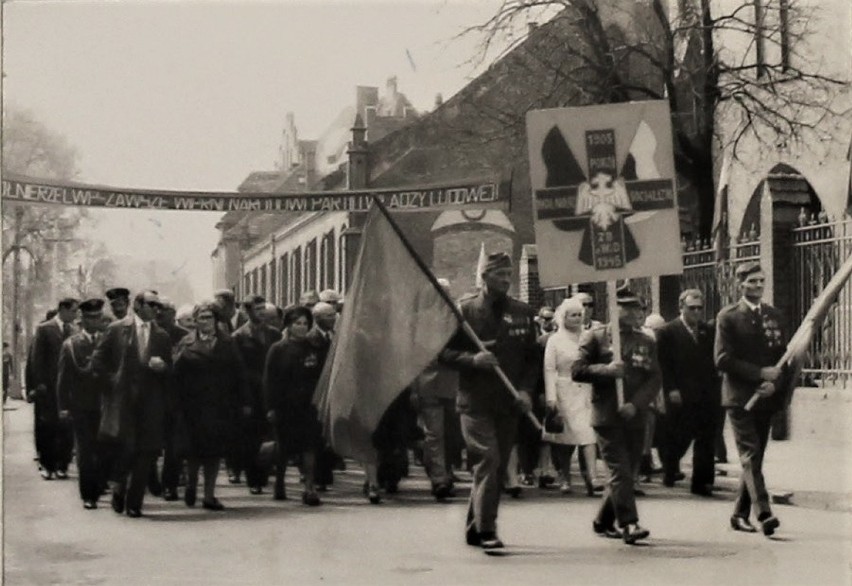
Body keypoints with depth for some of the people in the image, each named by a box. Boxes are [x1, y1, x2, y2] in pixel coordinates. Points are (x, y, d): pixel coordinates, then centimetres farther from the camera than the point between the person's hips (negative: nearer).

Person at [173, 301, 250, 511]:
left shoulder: (227, 343, 7)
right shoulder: (186, 344, 1)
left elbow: (238, 373, 6)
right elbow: (177, 375, -4)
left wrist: (244, 402, 1)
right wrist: (180, 405, -11)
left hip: (221, 407, 2)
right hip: (194, 407, -2)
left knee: (215, 450, 4)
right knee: (195, 449, -1)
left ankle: (209, 495, 13)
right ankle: (191, 484, 27)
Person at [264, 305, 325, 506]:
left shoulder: (313, 349, 7)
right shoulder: (278, 350, 0)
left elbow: (319, 377, 11)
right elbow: (269, 381, -1)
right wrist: (271, 407, -7)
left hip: (308, 406, 1)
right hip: (284, 405, -1)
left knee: (309, 446, -9)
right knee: (284, 448, 9)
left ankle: (309, 488, -9)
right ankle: (279, 485, 27)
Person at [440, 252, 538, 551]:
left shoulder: (522, 313, 9)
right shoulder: (465, 310, 0)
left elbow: (532, 357, 11)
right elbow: (445, 351, 0)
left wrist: (526, 389, -4)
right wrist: (472, 359, -17)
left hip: (508, 403, 4)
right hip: (475, 400, -4)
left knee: (498, 467, 8)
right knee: (487, 459, -14)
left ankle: (475, 528, 19)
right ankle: (485, 530, -13)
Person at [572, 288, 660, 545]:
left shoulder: (646, 343, 11)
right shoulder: (595, 337, 2)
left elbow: (654, 379, 4)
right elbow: (577, 371, -3)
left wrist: (635, 404, -11)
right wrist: (606, 370, -17)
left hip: (635, 418, 4)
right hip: (607, 417, -4)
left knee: (625, 472, 9)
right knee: (620, 471, -11)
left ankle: (603, 521, 24)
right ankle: (629, 524, -13)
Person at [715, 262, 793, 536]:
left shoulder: (775, 316, 12)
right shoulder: (728, 317, -3)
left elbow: (784, 357, 10)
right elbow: (722, 359, -10)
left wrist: (775, 383, -8)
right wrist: (760, 373, -15)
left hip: (765, 398, 5)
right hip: (739, 397, -5)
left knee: (754, 457, 9)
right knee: (750, 455, -13)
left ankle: (740, 514, 18)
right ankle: (764, 513, -21)